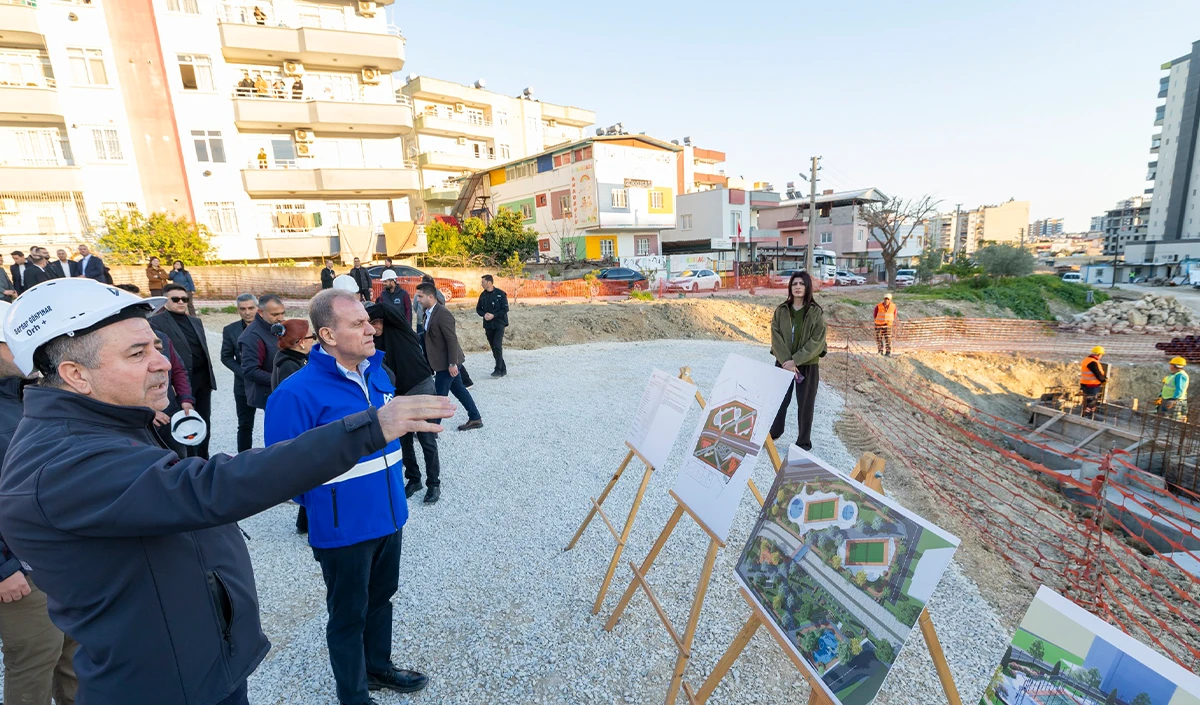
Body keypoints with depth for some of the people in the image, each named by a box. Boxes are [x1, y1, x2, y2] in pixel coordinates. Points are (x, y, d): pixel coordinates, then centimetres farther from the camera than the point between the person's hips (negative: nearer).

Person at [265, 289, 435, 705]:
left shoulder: (378, 373, -1)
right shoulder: (297, 393, -24)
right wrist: (324, 506, -7)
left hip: (389, 518, 6)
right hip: (344, 531, -6)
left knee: (381, 597, 25)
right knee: (348, 615, 16)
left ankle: (378, 666, 50)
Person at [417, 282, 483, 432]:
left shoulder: (443, 314, -22)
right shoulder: (429, 313, 7)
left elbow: (452, 340, -24)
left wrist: (452, 363, -24)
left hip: (447, 362, -9)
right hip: (443, 362, 9)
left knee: (439, 396, 0)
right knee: (458, 389, 16)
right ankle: (475, 418, 27)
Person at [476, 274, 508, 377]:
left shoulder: (500, 294, -7)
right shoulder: (483, 295, 8)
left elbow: (505, 309, -9)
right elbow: (478, 308, 14)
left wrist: (493, 315, -17)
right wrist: (484, 314, -6)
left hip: (499, 324, -6)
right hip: (488, 325, 6)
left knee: (497, 346, -15)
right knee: (493, 347, 8)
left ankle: (498, 369, -10)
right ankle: (503, 369, 18)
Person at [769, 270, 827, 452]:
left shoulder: (816, 312, -6)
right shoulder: (781, 310, 2)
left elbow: (817, 341, -12)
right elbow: (776, 337, -5)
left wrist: (795, 360, -18)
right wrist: (786, 360, -17)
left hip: (808, 365, -2)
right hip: (783, 363, 2)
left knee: (805, 404, 6)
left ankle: (804, 442, 18)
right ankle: (774, 432, 31)